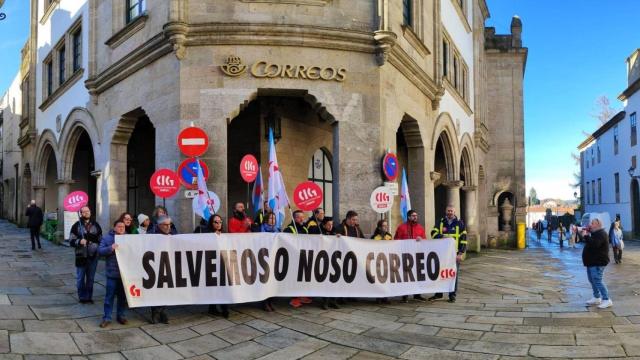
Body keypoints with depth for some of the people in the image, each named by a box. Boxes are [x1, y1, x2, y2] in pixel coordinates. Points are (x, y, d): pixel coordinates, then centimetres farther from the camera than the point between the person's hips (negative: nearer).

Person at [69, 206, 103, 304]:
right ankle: (82, 297, 16)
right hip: (81, 256, -2)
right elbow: (71, 241, -4)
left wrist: (97, 246, 2)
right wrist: (79, 241, -21)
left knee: (91, 278, 9)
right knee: (80, 278, 3)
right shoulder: (77, 226, 0)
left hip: (93, 256, 2)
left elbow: (100, 239, 18)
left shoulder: (96, 225, 9)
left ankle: (89, 296, 20)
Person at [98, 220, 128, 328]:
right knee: (110, 295, 0)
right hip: (112, 272, -3)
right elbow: (100, 251, -6)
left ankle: (121, 315, 23)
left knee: (123, 295, 11)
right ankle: (107, 318, 8)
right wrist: (111, 248, -21)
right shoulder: (107, 238, 2)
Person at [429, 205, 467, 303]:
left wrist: (461, 253, -7)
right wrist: (443, 236, -20)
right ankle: (438, 293, 19)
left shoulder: (460, 223, 3)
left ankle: (452, 295, 12)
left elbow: (463, 239, 0)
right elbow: (433, 233, -1)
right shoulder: (440, 222, 9)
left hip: (454, 253, -2)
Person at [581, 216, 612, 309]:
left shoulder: (601, 234, -17)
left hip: (597, 263, -11)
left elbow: (594, 244, -31)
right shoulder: (594, 233, 18)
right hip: (592, 262, 11)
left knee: (597, 281, -14)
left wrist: (585, 236, -25)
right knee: (592, 280, 15)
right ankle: (597, 298, 24)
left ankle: (607, 300, -11)